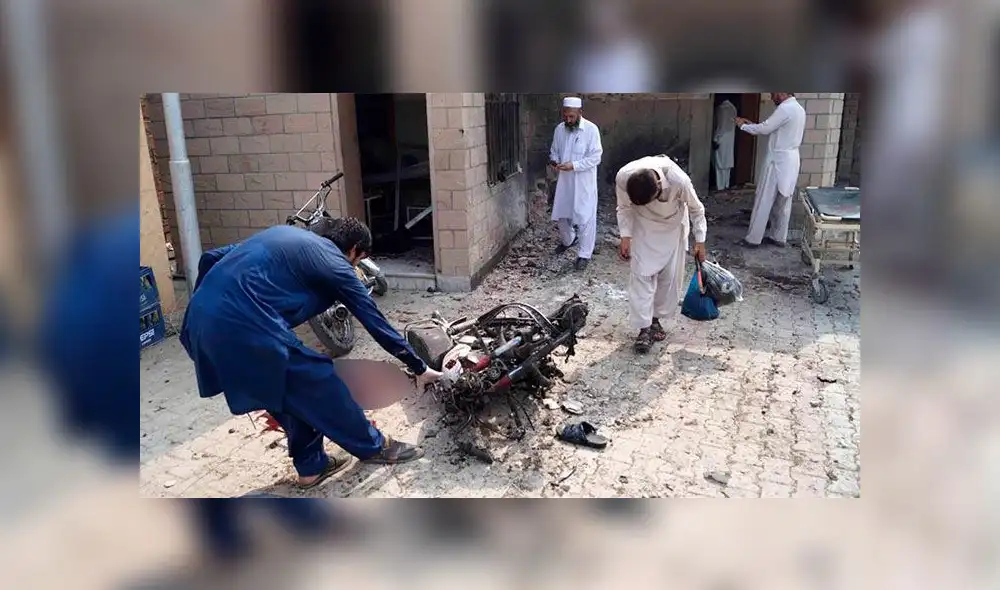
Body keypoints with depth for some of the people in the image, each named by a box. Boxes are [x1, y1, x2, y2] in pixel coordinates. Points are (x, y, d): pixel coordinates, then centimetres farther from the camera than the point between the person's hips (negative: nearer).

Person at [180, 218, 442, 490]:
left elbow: (210, 259, 22)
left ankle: (311, 466, 33)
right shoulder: (334, 264, 3)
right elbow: (375, 321, 6)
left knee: (295, 389, 22)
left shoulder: (285, 235, 24)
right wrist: (418, 367, 15)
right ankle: (374, 446, 25)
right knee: (319, 384, 8)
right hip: (245, 327, -8)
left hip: (203, 318, 9)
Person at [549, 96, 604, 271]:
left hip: (584, 182, -5)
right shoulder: (559, 129, 1)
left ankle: (584, 254, 11)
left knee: (585, 218, 0)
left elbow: (595, 158, -16)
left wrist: (573, 165, -26)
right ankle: (567, 240, 43)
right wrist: (553, 160, -10)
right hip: (564, 180, 5)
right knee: (560, 214, 16)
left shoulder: (591, 129, -14)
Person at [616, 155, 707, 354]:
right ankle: (644, 327, 0)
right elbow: (624, 208, -12)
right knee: (642, 274, -6)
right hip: (643, 227, 0)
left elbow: (696, 209, -17)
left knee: (670, 275, 4)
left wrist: (700, 241, -10)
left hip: (672, 227, 0)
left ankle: (656, 320, 21)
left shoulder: (678, 180, -37)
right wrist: (625, 236, -20)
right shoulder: (623, 178, -34)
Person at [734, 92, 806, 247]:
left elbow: (764, 129, -14)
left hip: (778, 161, -9)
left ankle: (753, 239, 2)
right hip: (790, 161, 9)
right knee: (782, 202, 14)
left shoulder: (785, 109, -18)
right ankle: (779, 237, 21)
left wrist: (743, 125, 0)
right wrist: (752, 124, 14)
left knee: (763, 201, -2)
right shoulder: (799, 109, 14)